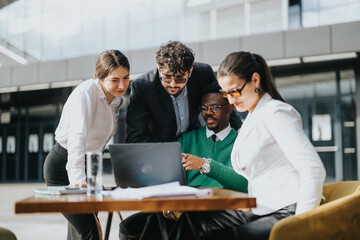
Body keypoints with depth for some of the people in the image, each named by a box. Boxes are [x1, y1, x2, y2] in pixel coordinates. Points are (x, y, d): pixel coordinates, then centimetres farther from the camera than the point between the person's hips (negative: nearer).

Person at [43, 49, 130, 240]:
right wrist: (77, 178, -42)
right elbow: (77, 136, -32)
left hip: (89, 165, 8)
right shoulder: (87, 92, -21)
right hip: (63, 166, -8)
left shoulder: (117, 99, 5)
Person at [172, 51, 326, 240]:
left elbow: (313, 169, -19)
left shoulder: (275, 112, -9)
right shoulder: (249, 121, 19)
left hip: (289, 210, -8)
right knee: (194, 221, -4)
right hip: (261, 210, 8)